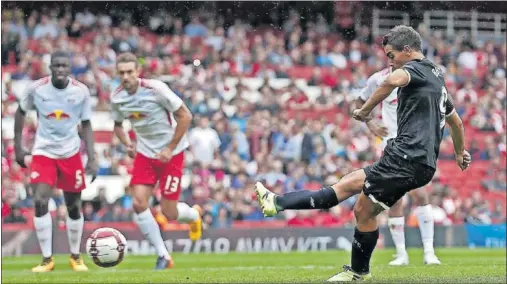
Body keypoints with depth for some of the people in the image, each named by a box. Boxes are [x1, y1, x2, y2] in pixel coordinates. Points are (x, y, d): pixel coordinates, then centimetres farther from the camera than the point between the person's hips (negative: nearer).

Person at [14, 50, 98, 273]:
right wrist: (18, 148, 6)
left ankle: (75, 256, 26)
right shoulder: (36, 88, -11)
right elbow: (20, 113, 6)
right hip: (43, 152, -1)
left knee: (74, 206, 7)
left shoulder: (81, 91, -10)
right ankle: (47, 259, -5)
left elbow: (86, 125, 0)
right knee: (40, 201, -15)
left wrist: (92, 159, -8)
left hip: (71, 153, 1)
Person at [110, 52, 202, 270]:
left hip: (171, 153, -4)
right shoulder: (116, 97, -5)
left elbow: (185, 116, -15)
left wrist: (170, 148, -16)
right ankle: (163, 256, 0)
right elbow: (118, 125, 15)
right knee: (138, 203, -13)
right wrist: (128, 144, -4)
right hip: (145, 153, 4)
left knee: (168, 212, -4)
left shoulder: (156, 89, -21)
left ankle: (194, 215, 34)